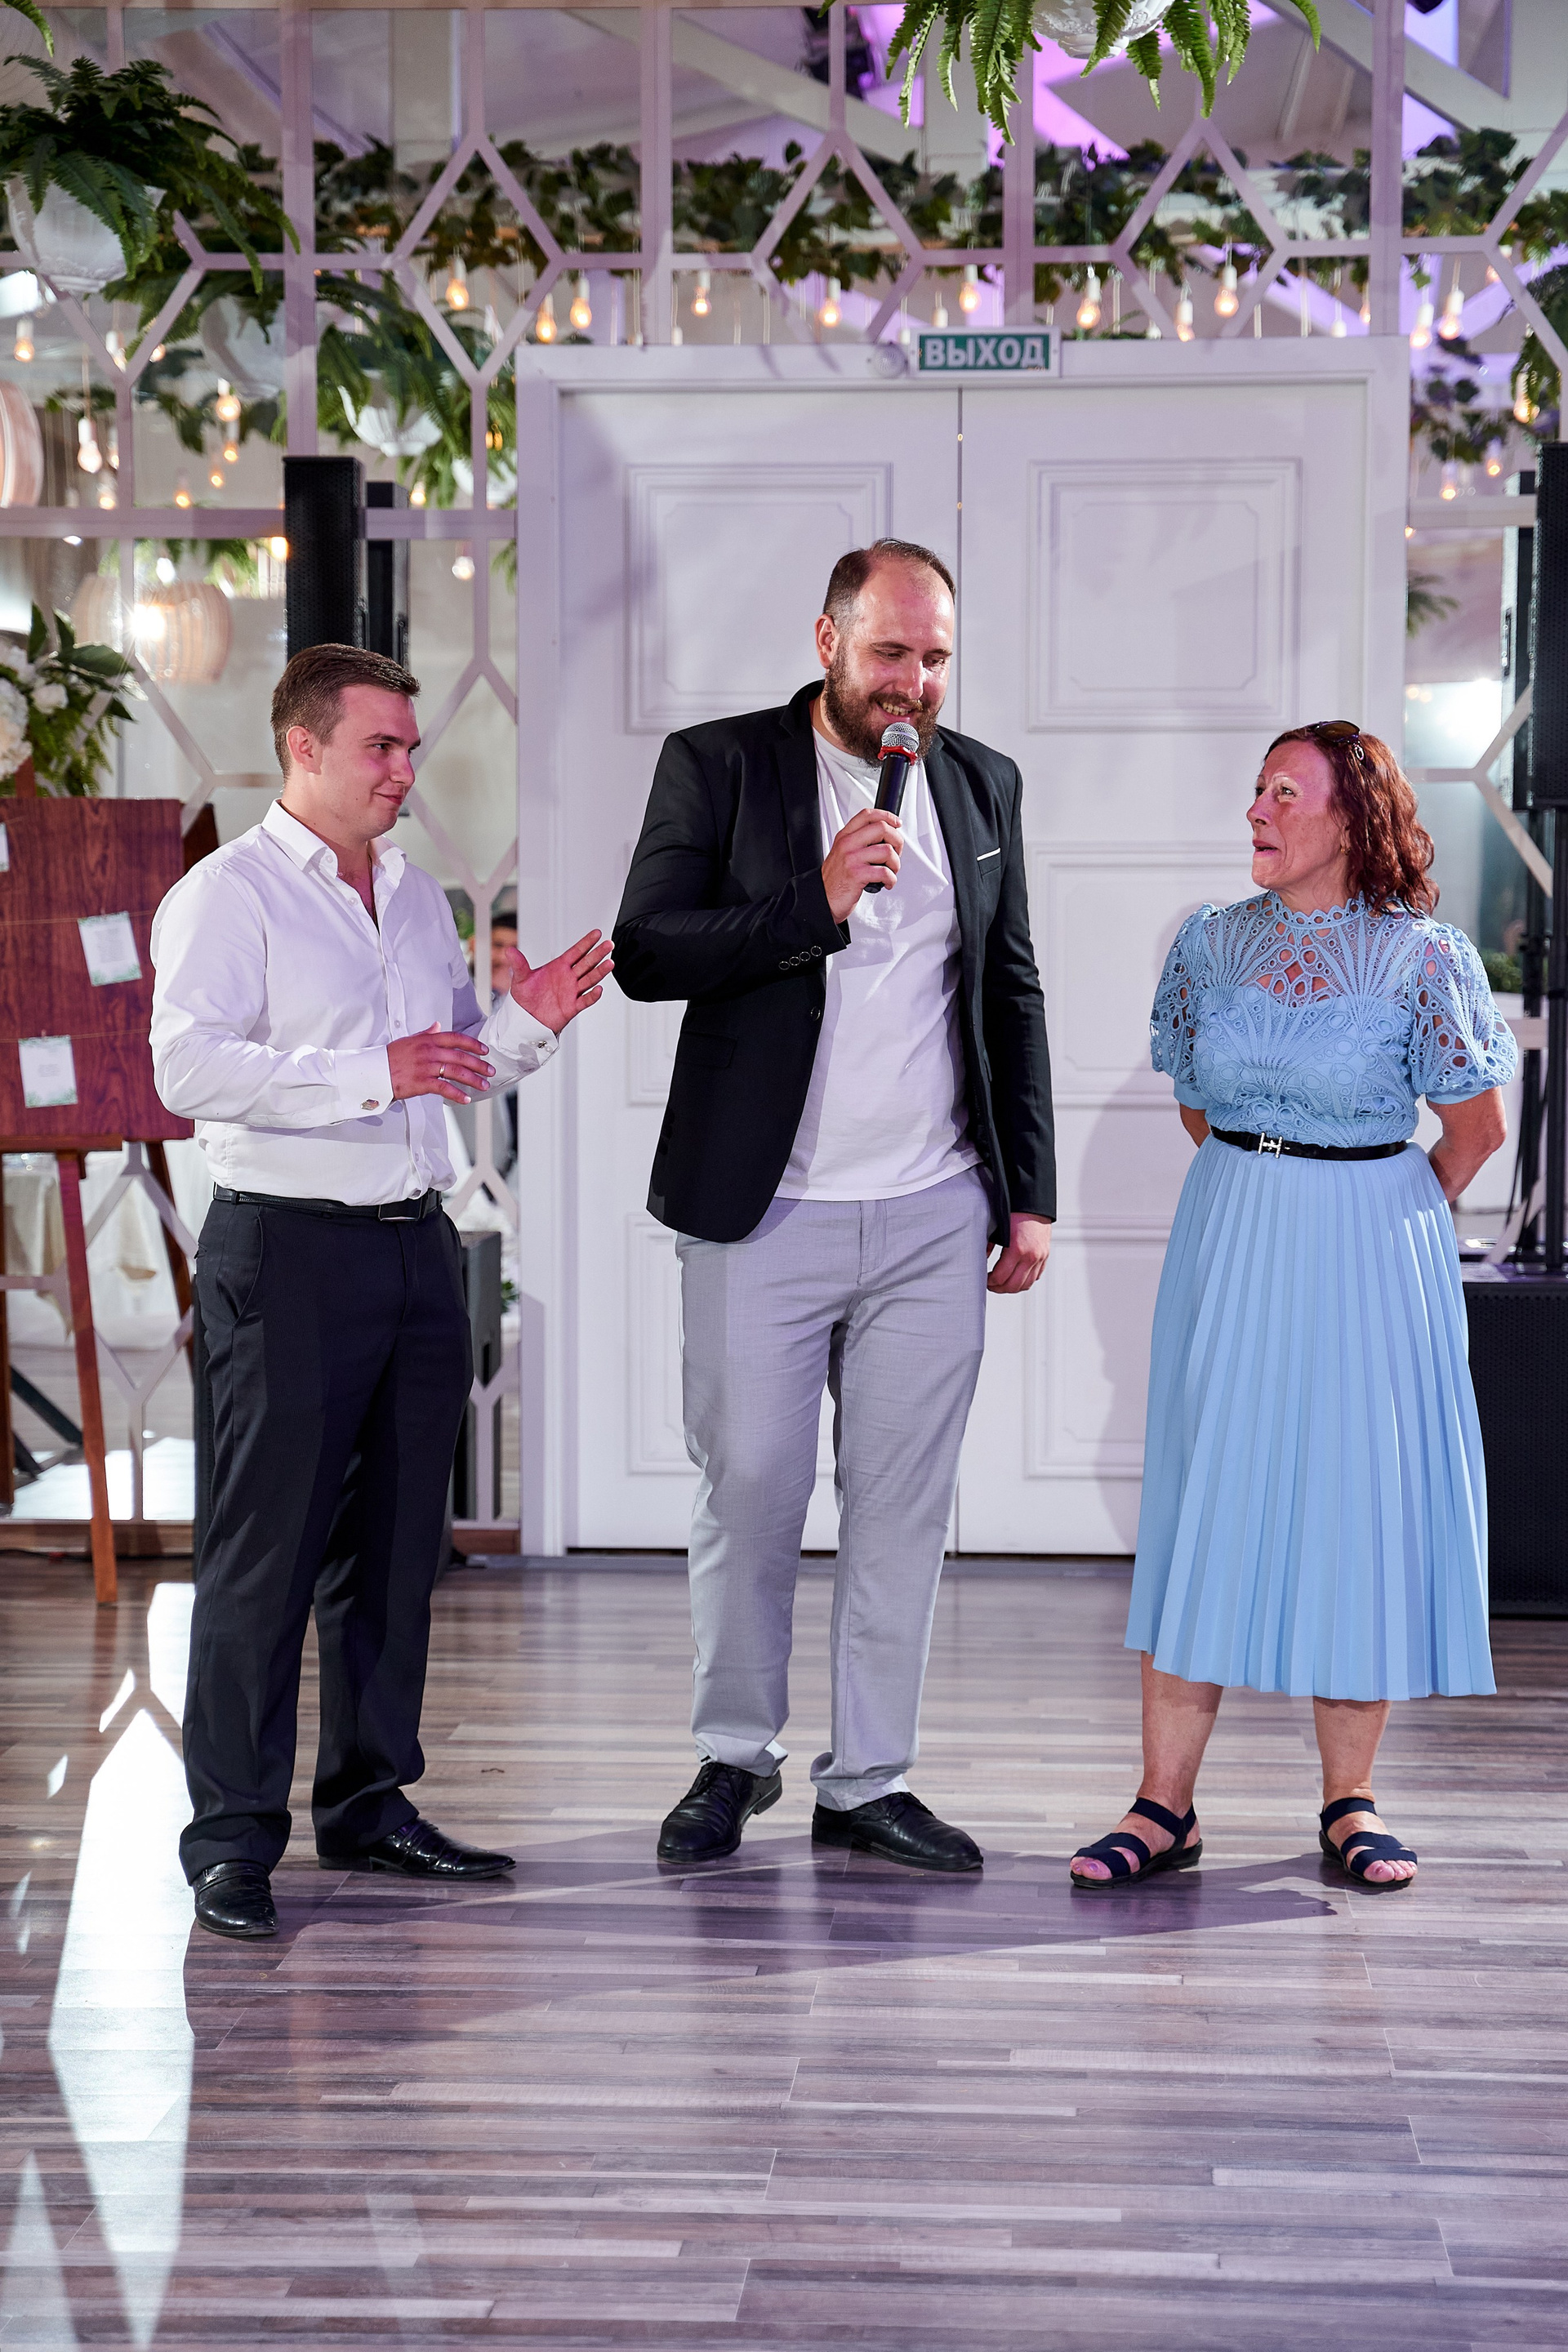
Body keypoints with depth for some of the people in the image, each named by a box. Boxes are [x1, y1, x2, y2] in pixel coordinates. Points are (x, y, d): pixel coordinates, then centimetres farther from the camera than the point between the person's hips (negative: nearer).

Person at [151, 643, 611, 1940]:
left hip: (417, 1246, 7)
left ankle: (369, 1804, 21)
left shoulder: (420, 897, 18)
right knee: (267, 1551, -5)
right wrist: (372, 1074, -26)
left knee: (397, 1541, 11)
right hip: (289, 1249, -7)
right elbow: (191, 1066, -19)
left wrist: (528, 1022, 5)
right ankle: (232, 1837, 0)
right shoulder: (228, 895, -6)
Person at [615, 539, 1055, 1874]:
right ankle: (736, 1756, 21)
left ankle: (868, 1781, 15)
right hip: (765, 1211, -3)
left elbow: (1012, 996, 14)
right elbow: (647, 951, -9)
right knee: (751, 1490, 2)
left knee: (905, 1502, 5)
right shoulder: (718, 764, -1)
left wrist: (1030, 1195, 10)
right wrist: (815, 900, -20)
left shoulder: (984, 785, 10)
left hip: (935, 1215, 3)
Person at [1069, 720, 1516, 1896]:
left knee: (1358, 1504, 1)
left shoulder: (1424, 955, -8)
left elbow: (1478, 1126, 0)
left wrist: (1387, 1216, 9)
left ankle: (1350, 1803, 13)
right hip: (1230, 1253, 3)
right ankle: (1166, 1805, 5)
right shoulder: (1212, 942, 4)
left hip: (1369, 1257, -3)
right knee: (1203, 1501, 2)